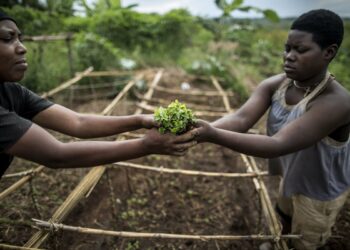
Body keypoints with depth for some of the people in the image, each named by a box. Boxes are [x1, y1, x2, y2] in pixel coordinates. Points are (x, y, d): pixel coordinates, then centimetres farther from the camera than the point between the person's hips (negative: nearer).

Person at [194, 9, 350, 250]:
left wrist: (212, 135, -56)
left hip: (320, 192, -5)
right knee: (284, 218, 34)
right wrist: (203, 128, -52)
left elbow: (278, 145, -47)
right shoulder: (275, 84, -19)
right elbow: (241, 118, -32)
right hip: (291, 176, 6)